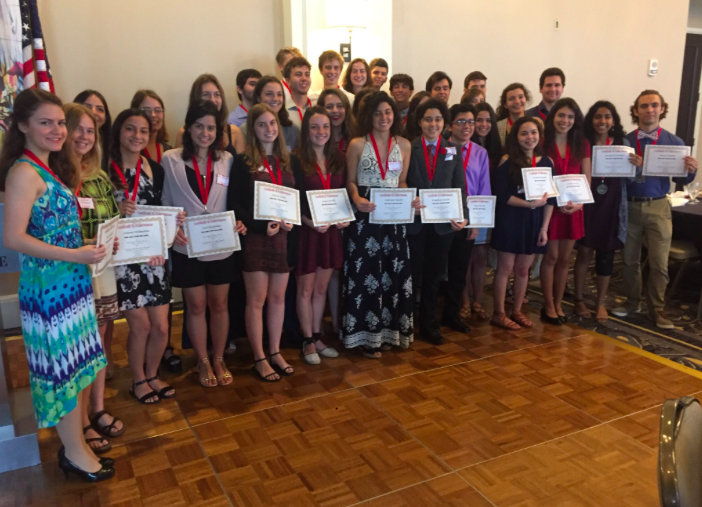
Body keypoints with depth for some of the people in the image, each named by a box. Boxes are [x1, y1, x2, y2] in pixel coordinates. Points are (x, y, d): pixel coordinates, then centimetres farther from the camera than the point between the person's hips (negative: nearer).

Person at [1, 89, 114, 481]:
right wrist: (76, 255, -22)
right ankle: (76, 453, 21)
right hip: (50, 286, -9)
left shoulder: (51, 167, 11)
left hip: (70, 280, 9)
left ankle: (75, 440, 33)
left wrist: (92, 244, 5)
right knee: (63, 367, 5)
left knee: (75, 364, 17)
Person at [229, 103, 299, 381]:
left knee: (278, 298, 11)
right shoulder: (243, 162, -3)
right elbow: (234, 204, -7)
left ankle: (275, 353, 24)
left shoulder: (290, 160, 10)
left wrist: (292, 221, -8)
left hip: (284, 237, 4)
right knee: (256, 300, 3)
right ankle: (259, 359, 14)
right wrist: (261, 225, -18)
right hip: (255, 238, -4)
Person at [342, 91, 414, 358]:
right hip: (365, 215, -3)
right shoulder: (357, 144, -2)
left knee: (394, 273, 7)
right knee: (366, 273, -2)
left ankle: (387, 329, 22)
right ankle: (366, 335, 9)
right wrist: (357, 199, -20)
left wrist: (410, 199, -8)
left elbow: (402, 182, 12)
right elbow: (350, 181, 0)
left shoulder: (404, 145, 7)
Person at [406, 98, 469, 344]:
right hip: (415, 221, -3)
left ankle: (429, 322, 26)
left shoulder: (453, 151, 7)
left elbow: (459, 188, 4)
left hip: (443, 222, 3)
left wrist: (462, 216, -8)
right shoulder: (408, 149, -1)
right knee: (413, 273, 7)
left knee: (434, 274, 12)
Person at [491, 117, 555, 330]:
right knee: (505, 268, 2)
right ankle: (499, 313, 12)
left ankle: (517, 311, 24)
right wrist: (529, 204, -20)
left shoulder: (547, 162, 5)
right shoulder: (507, 161, -7)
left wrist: (544, 228, 0)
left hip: (534, 223, 4)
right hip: (510, 222, -4)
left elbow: (550, 198, 6)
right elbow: (501, 195, -13)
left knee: (523, 270, 11)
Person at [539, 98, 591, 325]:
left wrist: (579, 203, -10)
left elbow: (586, 178, 6)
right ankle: (548, 306, 14)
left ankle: (558, 304, 22)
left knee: (564, 258, 10)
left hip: (574, 208, 4)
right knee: (551, 257, 1)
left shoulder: (582, 144, 7)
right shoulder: (543, 142, -4)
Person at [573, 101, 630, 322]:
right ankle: (579, 300, 18)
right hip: (588, 205, -2)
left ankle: (600, 303, 22)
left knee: (606, 255, 8)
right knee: (584, 252, 4)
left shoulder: (623, 144, 4)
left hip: (612, 206, 2)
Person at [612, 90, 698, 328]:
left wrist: (690, 171, -20)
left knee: (659, 263, 0)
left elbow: (680, 179, 1)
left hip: (658, 207, -1)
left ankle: (657, 309, 13)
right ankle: (633, 302, 26)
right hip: (629, 206, 1)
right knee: (630, 260, 11)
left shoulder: (674, 142, 0)